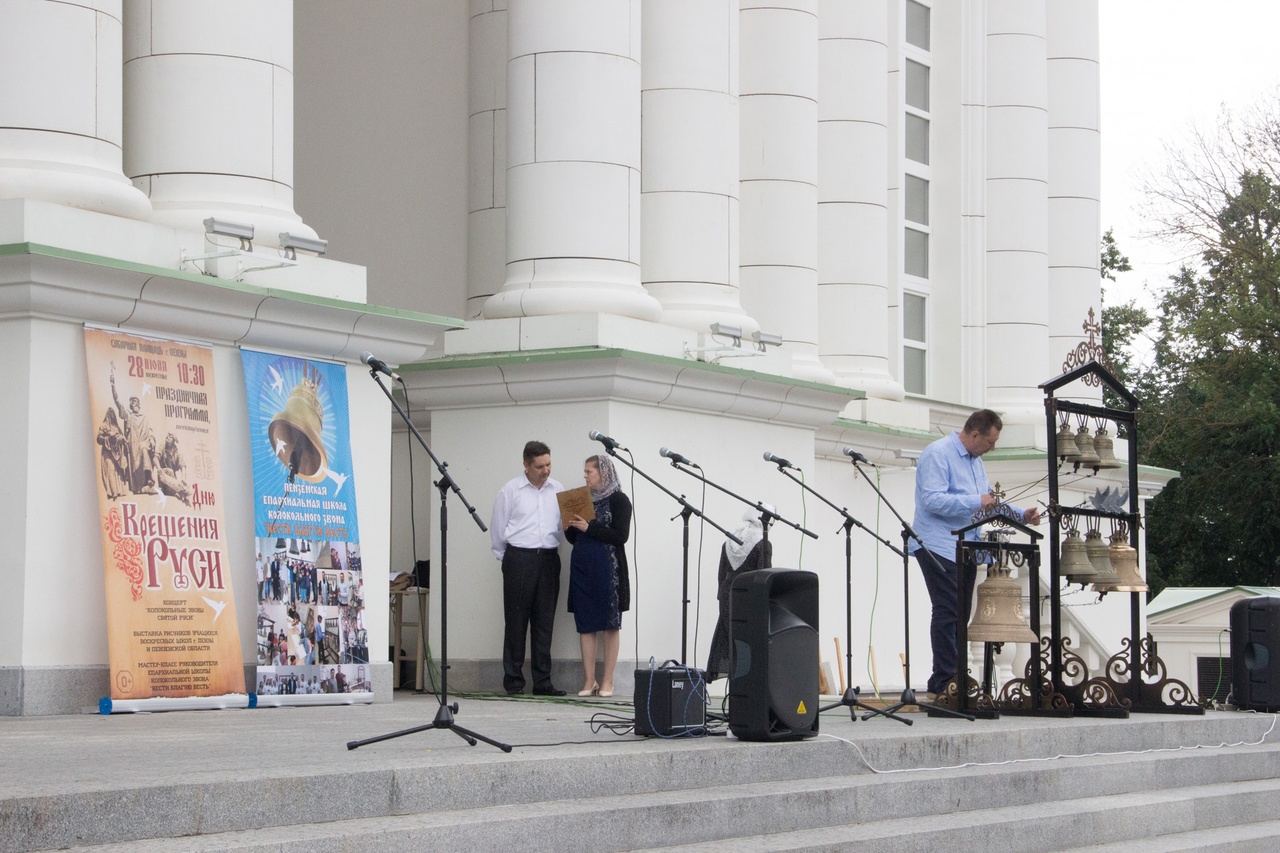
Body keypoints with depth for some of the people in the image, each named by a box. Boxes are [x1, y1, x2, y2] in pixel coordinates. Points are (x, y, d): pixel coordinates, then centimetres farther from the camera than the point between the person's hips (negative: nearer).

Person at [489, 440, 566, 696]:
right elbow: (498, 526, 5)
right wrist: (505, 558, 8)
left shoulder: (558, 490, 12)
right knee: (516, 620, -1)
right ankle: (513, 680, 3)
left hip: (549, 559, 3)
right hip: (519, 558, -3)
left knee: (544, 621, 4)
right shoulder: (511, 490, 1)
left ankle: (542, 681, 8)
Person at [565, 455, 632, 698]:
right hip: (582, 566, 6)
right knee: (585, 625, 3)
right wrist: (570, 526, -2)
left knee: (610, 624, -2)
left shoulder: (618, 500, -2)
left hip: (607, 567, -6)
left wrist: (589, 528, -15)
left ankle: (607, 682, 1)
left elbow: (621, 536, -12)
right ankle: (589, 681, 6)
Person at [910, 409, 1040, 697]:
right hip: (939, 548, -10)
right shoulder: (938, 454, -12)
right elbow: (932, 500, -24)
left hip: (965, 549, 10)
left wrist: (1022, 515, 13)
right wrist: (976, 502, -24)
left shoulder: (975, 460, 19)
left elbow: (990, 501, 27)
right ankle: (945, 682, -13)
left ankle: (945, 681, 11)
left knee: (961, 615, 8)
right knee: (948, 613, -13)